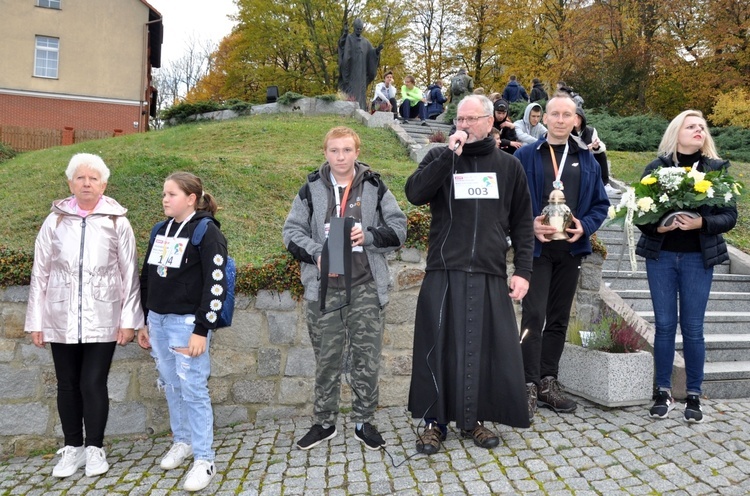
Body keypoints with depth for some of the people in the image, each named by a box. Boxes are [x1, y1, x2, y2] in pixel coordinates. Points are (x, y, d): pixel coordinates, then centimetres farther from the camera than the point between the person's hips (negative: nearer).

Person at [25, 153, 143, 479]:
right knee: (67, 385, 11)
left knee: (93, 384, 1)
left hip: (102, 320, -2)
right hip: (61, 320, 2)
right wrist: (35, 320, 3)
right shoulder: (55, 221, 3)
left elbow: (129, 274, -1)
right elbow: (40, 273, 5)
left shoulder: (117, 222, -1)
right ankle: (72, 448, 27)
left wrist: (129, 319, -4)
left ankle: (95, 448, 19)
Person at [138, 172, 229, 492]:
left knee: (193, 390, -5)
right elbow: (147, 278, 19)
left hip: (187, 322, -7)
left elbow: (216, 284, -15)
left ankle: (204, 460, 4)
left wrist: (202, 330, -18)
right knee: (170, 386, 15)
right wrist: (145, 322, 18)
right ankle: (182, 442, 32)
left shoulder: (206, 232, -9)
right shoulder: (161, 231, 12)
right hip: (158, 320, 7)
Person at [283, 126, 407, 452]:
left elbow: (399, 227, 4)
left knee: (367, 358, 6)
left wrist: (369, 236, -13)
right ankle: (324, 423, 27)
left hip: (366, 287, 0)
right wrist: (316, 254, -11)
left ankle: (364, 422, 23)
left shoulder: (374, 187, 3)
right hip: (324, 287, 0)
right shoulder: (312, 189, 4)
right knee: (326, 359, 10)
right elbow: (292, 231, 6)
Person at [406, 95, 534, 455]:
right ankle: (434, 422, 17)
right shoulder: (440, 158, 9)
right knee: (438, 347, 2)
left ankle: (474, 419, 22)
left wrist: (523, 270, 3)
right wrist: (450, 154, -14)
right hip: (444, 275, -1)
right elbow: (414, 193, -10)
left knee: (488, 348, 4)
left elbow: (522, 223, 11)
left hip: (490, 277, 1)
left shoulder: (508, 166, 11)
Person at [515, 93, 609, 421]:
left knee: (559, 319, 11)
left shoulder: (587, 160, 10)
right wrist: (530, 224, -18)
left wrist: (585, 226, -8)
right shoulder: (526, 156, 0)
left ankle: (548, 382, 22)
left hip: (571, 249, 4)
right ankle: (529, 385, 0)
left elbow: (601, 204, 10)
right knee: (534, 316, -9)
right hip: (537, 247, -4)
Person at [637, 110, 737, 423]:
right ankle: (663, 392, 16)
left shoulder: (718, 168, 3)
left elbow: (730, 215, 0)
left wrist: (702, 222, -18)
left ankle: (694, 396, 16)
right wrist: (656, 225, -17)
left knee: (692, 328, 3)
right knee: (664, 325, 4)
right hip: (660, 255, 0)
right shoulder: (656, 167, 2)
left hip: (698, 257, 0)